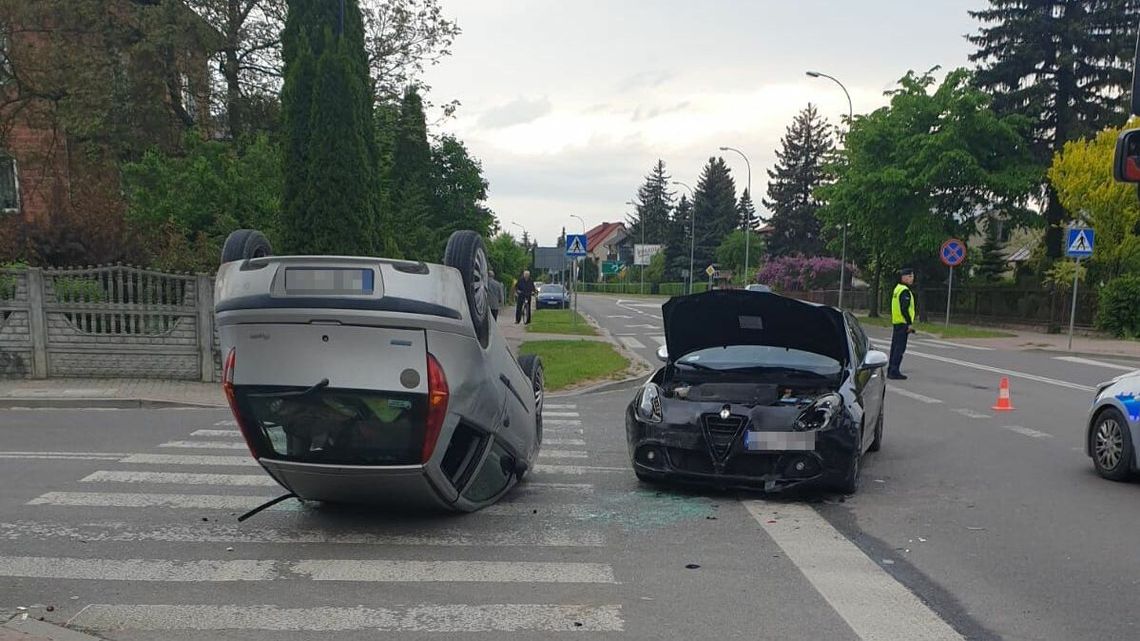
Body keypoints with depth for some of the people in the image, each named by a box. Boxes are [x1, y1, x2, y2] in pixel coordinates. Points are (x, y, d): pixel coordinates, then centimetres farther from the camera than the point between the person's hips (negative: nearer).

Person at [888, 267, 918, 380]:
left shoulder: (897, 289, 17)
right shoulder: (905, 291, -15)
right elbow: (904, 309, -22)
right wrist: (909, 323, -19)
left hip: (896, 322, 10)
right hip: (903, 323, -10)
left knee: (895, 346, 14)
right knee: (900, 347, -8)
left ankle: (891, 370, 19)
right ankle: (894, 372, -9)